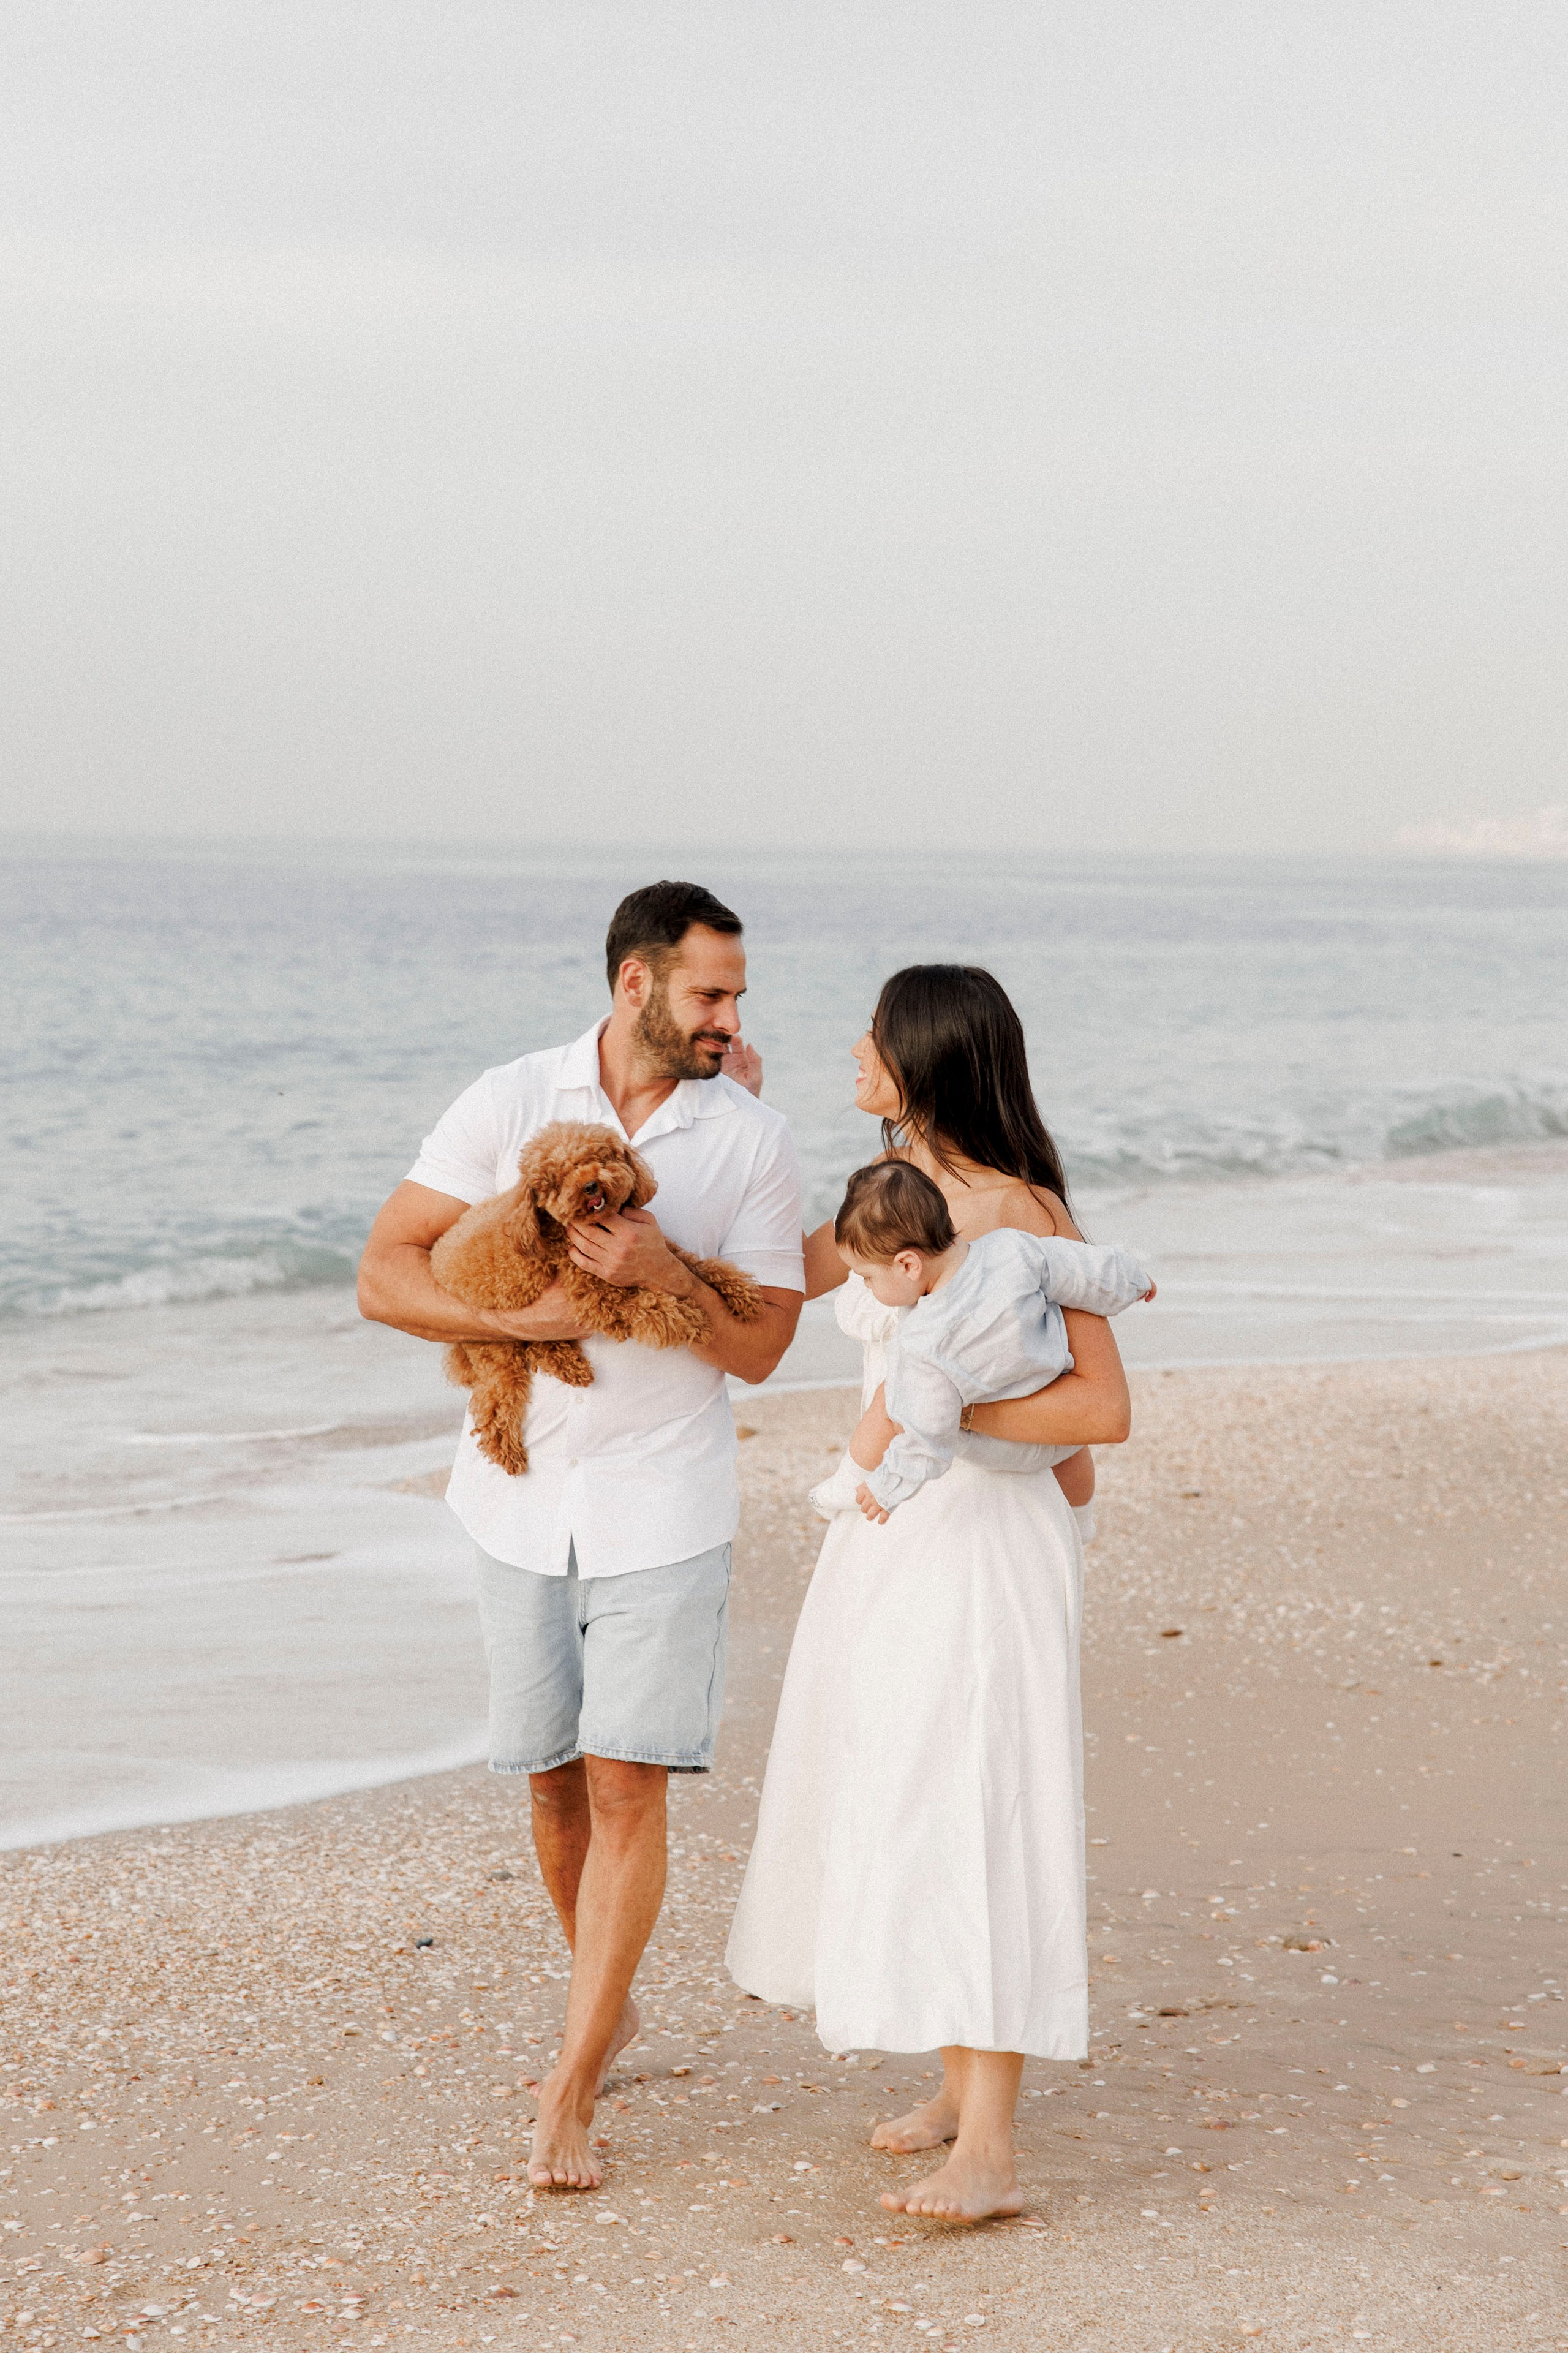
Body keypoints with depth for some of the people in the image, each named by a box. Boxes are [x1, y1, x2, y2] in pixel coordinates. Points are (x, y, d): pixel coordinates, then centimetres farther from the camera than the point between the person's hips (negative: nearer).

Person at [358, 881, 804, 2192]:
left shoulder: (754, 1141, -4)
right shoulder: (509, 1106, -4)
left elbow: (760, 1349, -4)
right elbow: (387, 1274, -7)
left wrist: (663, 1273, -22)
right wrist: (525, 1318, -20)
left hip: (665, 1505, -2)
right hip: (523, 1494, 2)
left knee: (627, 1784, -9)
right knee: (555, 1782, 11)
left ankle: (568, 2101, -6)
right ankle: (609, 2004, 36)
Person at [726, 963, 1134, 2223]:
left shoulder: (1027, 1214, -15)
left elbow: (1105, 1410, -17)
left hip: (987, 1542, -8)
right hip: (889, 1537, 8)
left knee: (970, 1821, -12)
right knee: (890, 1811, 12)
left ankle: (988, 2154, -12)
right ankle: (962, 2082, 25)